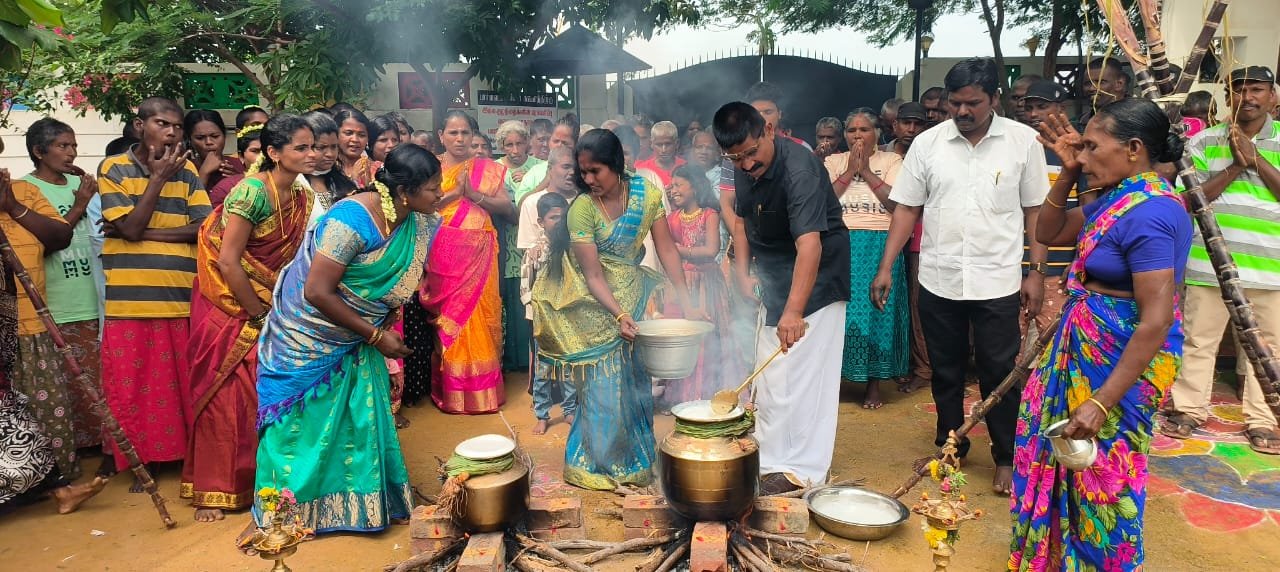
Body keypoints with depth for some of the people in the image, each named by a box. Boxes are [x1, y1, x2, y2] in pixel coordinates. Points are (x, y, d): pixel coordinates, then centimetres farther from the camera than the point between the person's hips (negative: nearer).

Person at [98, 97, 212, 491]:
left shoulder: (187, 171, 8)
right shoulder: (113, 169, 1)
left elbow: (205, 226, -2)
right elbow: (130, 227, -9)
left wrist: (146, 233, -10)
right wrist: (158, 177, -9)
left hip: (182, 297, 2)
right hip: (132, 299, -2)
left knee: (184, 383, 7)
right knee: (135, 384, 6)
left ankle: (188, 454, 20)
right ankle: (143, 461, 19)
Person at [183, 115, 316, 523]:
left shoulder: (302, 197, 2)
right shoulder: (252, 191, -20)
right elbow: (227, 261, -21)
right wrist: (259, 314, -13)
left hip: (270, 308, 6)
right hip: (228, 305, -6)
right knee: (225, 397, 0)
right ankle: (212, 492, 13)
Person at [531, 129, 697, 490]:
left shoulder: (647, 194, -11)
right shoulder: (582, 208, -21)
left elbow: (666, 248, -8)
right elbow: (593, 276, -22)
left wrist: (685, 300, -13)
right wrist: (619, 315, -33)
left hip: (631, 291, 4)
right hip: (593, 302, -4)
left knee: (633, 376, 12)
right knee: (603, 381, -2)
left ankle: (635, 455, 30)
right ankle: (600, 461, 16)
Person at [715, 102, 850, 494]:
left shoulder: (799, 170, -29)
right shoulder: (745, 169, -4)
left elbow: (810, 245, -40)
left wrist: (793, 311, -49)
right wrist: (743, 272, 1)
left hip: (813, 275, -8)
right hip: (771, 275, 9)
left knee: (799, 371, -8)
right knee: (768, 370, 14)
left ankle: (799, 468, 2)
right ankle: (771, 457, 28)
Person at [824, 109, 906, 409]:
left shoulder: (891, 161, 9)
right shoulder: (834, 162, 14)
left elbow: (897, 202, -5)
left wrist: (866, 171, -5)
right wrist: (850, 171, -5)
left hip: (879, 246, -1)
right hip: (840, 245, 1)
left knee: (875, 310, -4)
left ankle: (874, 382, 7)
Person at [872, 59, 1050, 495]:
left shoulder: (1023, 141, -2)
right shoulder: (927, 143, 1)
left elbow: (1035, 211, 2)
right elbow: (907, 209, 3)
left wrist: (1036, 273, -2)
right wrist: (886, 268, -2)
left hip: (998, 282, -1)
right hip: (938, 280, 2)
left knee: (999, 374, 6)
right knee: (945, 372, 13)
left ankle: (1006, 459, 23)